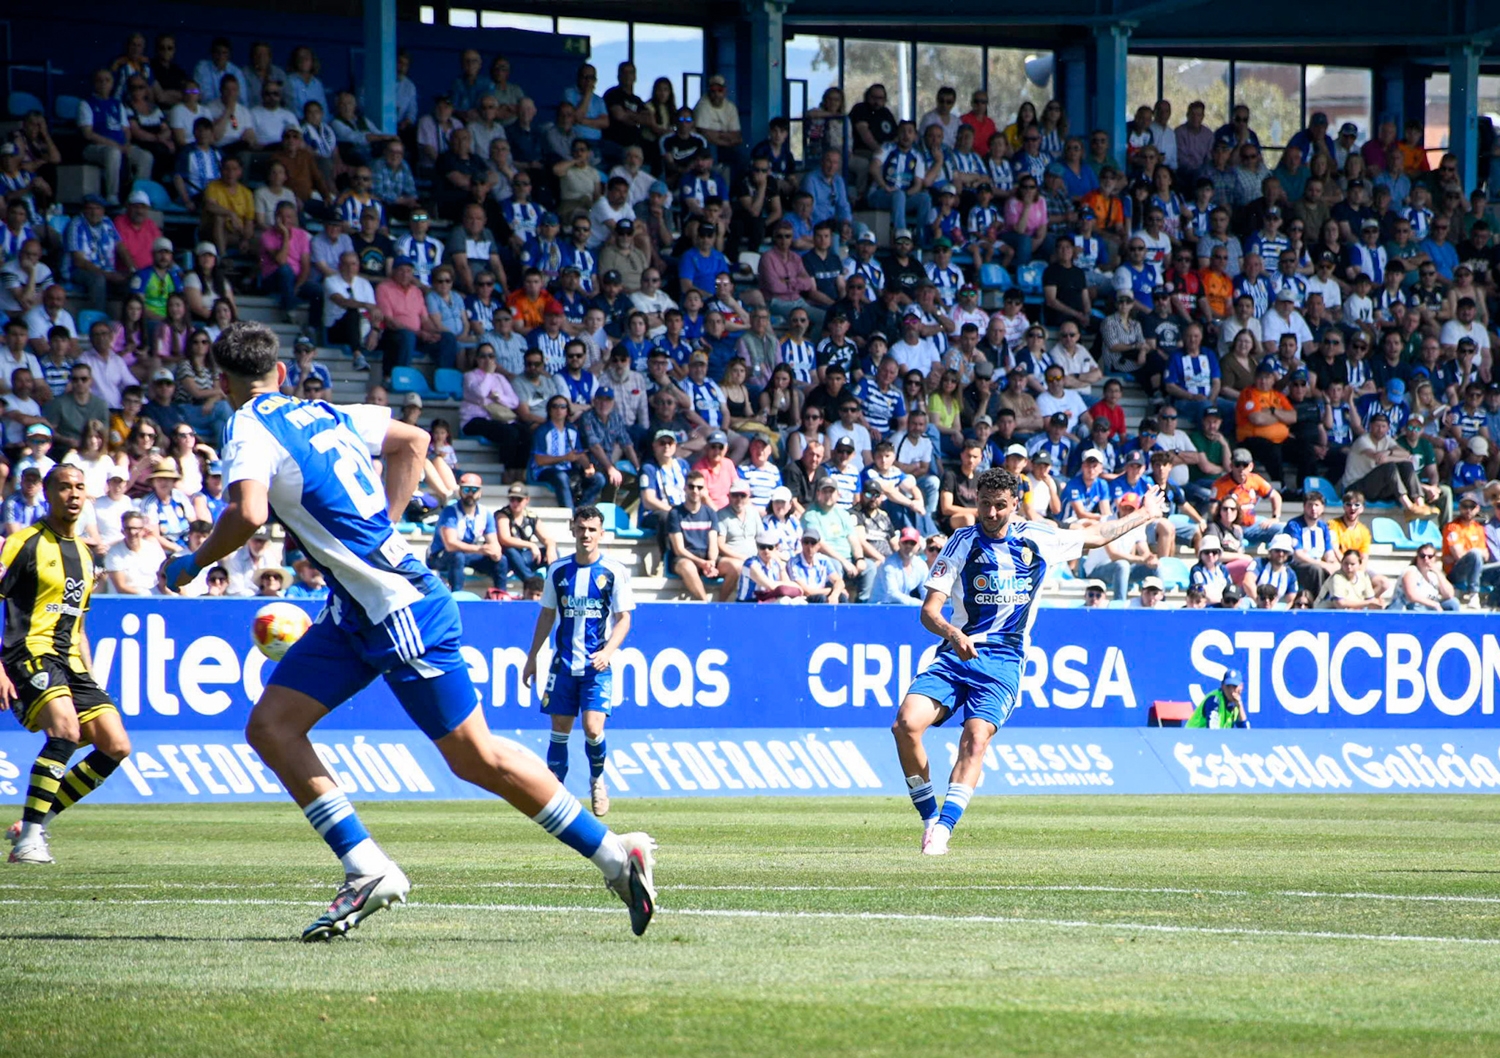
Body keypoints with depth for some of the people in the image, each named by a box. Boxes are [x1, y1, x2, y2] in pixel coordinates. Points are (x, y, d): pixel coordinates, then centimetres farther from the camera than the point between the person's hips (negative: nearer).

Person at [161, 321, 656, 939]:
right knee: (270, 726, 5)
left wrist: (192, 564, -10)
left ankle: (617, 856, 3)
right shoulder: (324, 414, 14)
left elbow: (249, 514, -27)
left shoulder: (250, 429, -10)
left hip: (398, 610, -9)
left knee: (477, 759, -2)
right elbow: (412, 441, 26)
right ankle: (366, 869, -1)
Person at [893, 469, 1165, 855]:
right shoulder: (964, 541, 1)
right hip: (957, 653, 0)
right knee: (906, 724, -21)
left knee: (977, 736, -26)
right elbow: (929, 610, -4)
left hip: (1002, 663, 0)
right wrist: (952, 632, -25)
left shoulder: (1037, 539, 7)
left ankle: (943, 829, -30)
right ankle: (930, 819, -4)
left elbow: (1094, 536, 26)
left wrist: (1143, 515, 35)